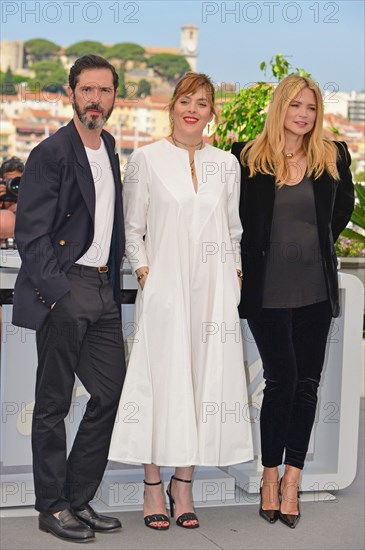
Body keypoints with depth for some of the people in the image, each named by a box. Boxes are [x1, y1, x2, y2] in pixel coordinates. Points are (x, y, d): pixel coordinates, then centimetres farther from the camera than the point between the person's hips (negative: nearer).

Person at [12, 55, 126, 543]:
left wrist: (114, 280, 14)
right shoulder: (51, 153, -9)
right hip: (63, 291, -8)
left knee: (112, 393, 8)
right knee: (53, 403, 2)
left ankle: (78, 500, 19)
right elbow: (30, 234, -13)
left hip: (103, 289, 8)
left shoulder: (109, 147, 15)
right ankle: (52, 507, 13)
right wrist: (58, 291, -17)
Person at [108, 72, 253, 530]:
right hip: (163, 287, -3)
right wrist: (143, 270, -7)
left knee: (204, 379, 2)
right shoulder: (146, 160, 3)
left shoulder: (226, 164, 11)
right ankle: (153, 488, 7)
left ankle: (183, 484, 13)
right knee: (161, 377, -3)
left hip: (213, 290, 3)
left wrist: (235, 275, 6)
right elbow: (131, 227, 5)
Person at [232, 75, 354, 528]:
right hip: (267, 289, -3)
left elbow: (344, 206, 22)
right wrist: (252, 253, 4)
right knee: (282, 378, -5)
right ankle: (270, 478, 10)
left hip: (315, 289, 3)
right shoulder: (248, 158, -1)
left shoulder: (333, 158, 5)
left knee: (307, 383, 3)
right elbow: (234, 214, 8)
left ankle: (291, 481, 12)